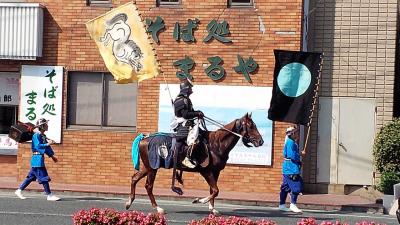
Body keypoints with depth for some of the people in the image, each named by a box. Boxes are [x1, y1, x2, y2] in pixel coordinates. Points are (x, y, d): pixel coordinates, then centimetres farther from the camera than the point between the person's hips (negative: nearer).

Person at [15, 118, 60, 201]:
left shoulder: (43, 136, 15)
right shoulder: (36, 135, -13)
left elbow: (46, 147, 21)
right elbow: (38, 146, -22)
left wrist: (52, 156, 17)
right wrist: (47, 144, -26)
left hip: (40, 159, 10)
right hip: (37, 159, -10)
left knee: (31, 177, 13)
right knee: (44, 177, -7)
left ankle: (19, 190, 19)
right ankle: (49, 195, -4)